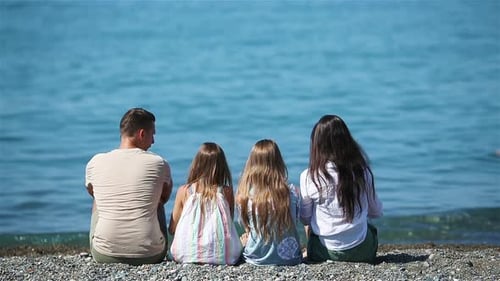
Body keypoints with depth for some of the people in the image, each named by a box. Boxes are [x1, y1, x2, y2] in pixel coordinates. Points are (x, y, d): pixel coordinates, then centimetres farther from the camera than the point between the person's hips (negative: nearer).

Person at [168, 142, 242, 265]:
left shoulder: (184, 191, 0)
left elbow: (172, 229, 8)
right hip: (221, 257, 1)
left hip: (187, 255, 0)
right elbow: (229, 225, 7)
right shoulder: (227, 192, -1)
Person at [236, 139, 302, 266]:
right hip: (290, 258, 0)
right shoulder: (291, 192, -14)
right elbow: (295, 219, 4)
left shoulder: (246, 194, -16)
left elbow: (245, 225, 0)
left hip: (257, 259, 0)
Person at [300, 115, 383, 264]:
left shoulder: (308, 177, -15)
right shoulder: (362, 171, -10)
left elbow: (305, 218, -2)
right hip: (361, 251, 0)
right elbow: (376, 212, 3)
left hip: (324, 251, 0)